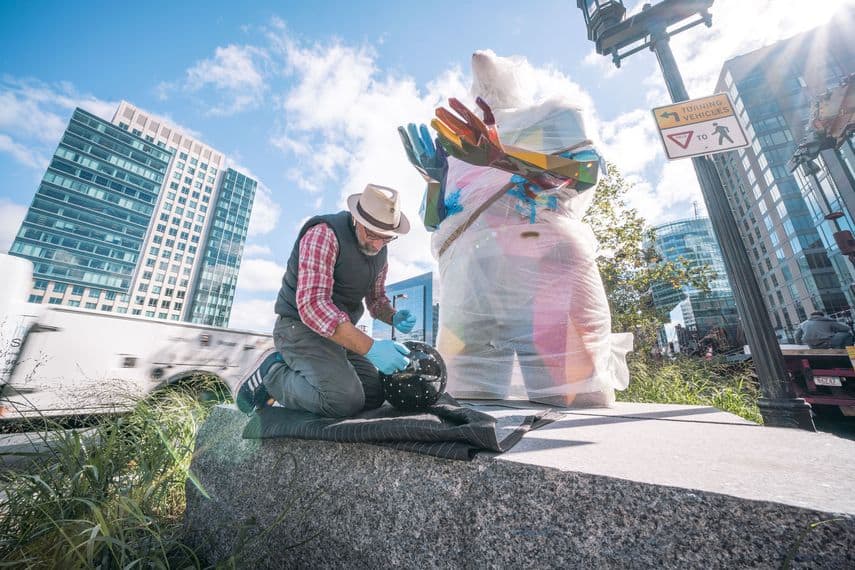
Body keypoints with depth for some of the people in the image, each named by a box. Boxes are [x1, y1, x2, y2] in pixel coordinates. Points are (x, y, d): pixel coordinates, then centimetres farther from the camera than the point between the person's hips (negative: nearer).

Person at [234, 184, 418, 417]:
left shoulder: (379, 251, 4)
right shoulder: (324, 234, -21)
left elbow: (376, 297, 15)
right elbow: (312, 304, -32)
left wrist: (394, 318, -8)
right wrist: (371, 348, -37)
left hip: (340, 333, 8)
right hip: (300, 326, -8)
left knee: (374, 396, 2)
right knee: (345, 400, -24)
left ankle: (291, 371, 15)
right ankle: (271, 374, 1)